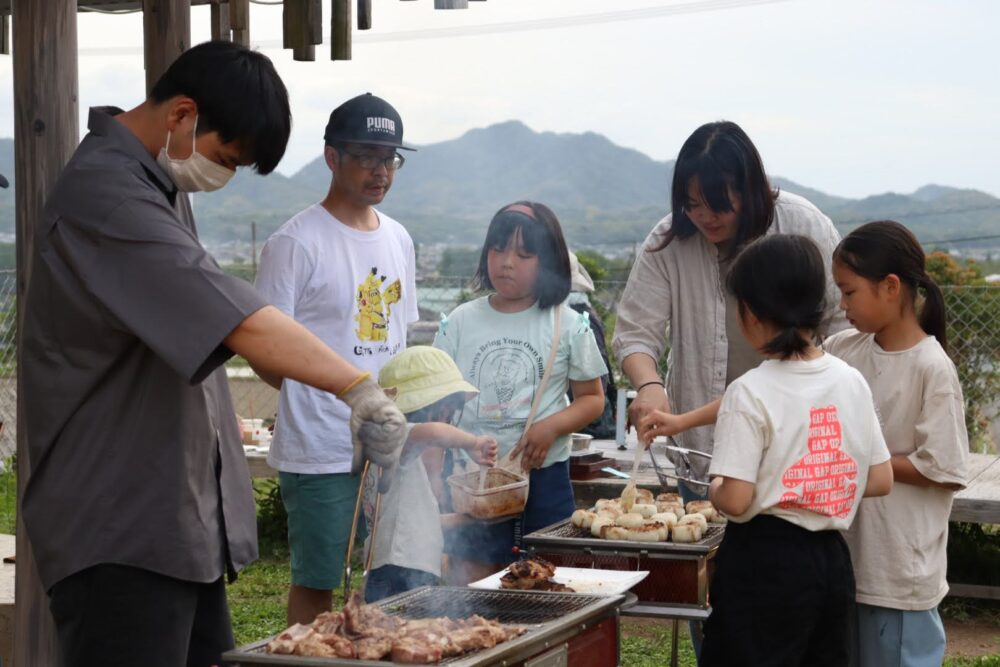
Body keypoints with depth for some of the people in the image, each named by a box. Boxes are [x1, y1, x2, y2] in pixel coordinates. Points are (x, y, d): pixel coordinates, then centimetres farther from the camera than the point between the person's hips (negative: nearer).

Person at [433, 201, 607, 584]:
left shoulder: (568, 326, 3)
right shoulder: (461, 322, 6)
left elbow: (592, 398, 6)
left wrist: (551, 426, -12)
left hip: (544, 477, -1)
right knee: (470, 586, 0)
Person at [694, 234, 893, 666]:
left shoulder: (750, 392, -16)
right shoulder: (852, 381, 1)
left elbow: (735, 500, -19)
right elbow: (880, 481, 6)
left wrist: (712, 490, 2)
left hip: (764, 561, -6)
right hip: (831, 557, 6)